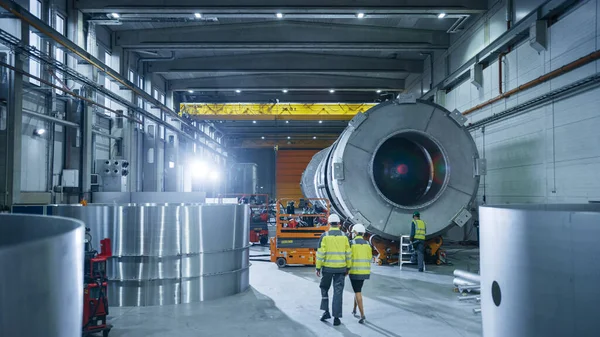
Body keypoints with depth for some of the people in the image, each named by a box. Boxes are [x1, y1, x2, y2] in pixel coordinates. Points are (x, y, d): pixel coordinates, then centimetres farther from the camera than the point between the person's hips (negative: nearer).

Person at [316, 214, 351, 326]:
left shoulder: (325, 236, -7)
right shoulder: (344, 236, -2)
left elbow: (320, 253, -9)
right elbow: (348, 254, 1)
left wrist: (318, 268, -1)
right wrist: (347, 268, 11)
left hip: (327, 268, -1)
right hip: (340, 268, 1)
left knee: (324, 289, 20)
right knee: (338, 292, 4)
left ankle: (326, 312, 13)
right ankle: (336, 318, 3)